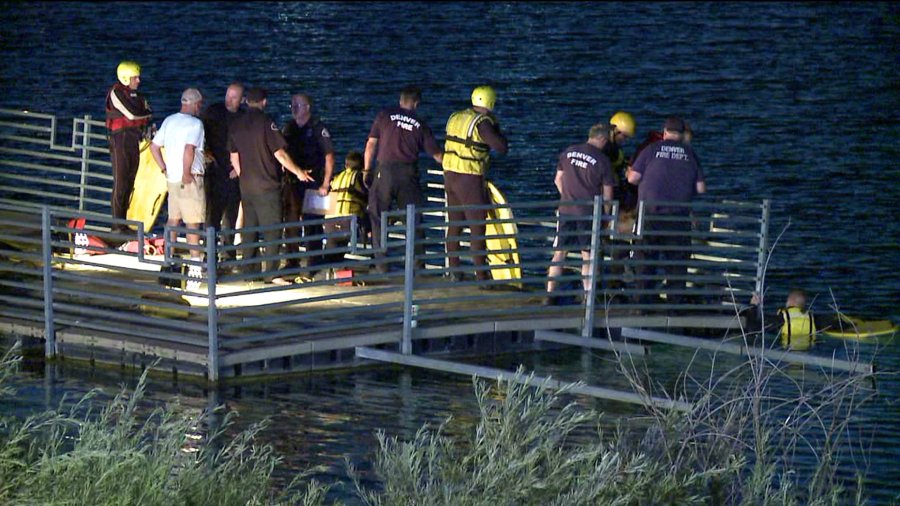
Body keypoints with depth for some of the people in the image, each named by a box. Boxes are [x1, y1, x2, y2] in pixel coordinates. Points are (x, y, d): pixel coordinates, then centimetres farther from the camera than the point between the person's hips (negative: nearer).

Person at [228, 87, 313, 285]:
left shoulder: (236, 125, 7)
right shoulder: (265, 122, -12)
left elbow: (234, 157, 13)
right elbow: (279, 153, -12)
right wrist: (298, 172, -1)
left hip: (246, 186, 6)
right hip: (267, 185, -6)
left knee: (249, 229, 13)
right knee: (272, 230, -4)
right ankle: (271, 273, -8)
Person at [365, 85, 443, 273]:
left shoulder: (385, 115, 4)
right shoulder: (420, 124, 7)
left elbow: (371, 144, 1)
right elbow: (436, 154, 10)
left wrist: (367, 170, 6)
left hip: (385, 171, -1)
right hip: (408, 173, 1)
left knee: (378, 217, 5)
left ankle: (381, 264, 2)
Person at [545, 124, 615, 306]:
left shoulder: (569, 152, 4)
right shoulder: (602, 161, -8)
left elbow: (558, 180, 12)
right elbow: (607, 194, -4)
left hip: (566, 209, 3)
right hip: (588, 212, -3)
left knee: (559, 253, 9)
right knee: (588, 256, 6)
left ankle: (550, 295, 8)